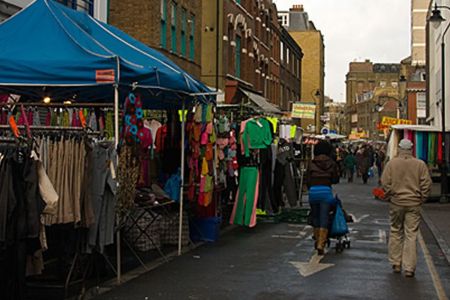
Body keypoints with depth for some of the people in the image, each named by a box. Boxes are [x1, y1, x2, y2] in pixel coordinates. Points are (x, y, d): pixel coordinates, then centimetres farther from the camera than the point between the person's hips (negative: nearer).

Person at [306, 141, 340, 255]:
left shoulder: (311, 163, 1)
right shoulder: (331, 163, 0)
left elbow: (307, 180, 3)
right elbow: (335, 180, 3)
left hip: (313, 191, 1)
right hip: (326, 191, -1)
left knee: (315, 217, 17)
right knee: (324, 219, 1)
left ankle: (317, 241, 28)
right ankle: (321, 244, -7)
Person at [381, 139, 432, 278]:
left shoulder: (391, 163, -3)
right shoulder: (420, 164, -2)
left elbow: (385, 182, -6)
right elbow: (426, 183, -3)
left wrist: (389, 196, 6)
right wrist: (421, 199, 7)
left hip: (396, 203, 0)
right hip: (414, 204, 0)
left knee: (395, 233, 14)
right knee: (411, 235, 2)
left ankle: (396, 264, 19)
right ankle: (409, 268, 1)